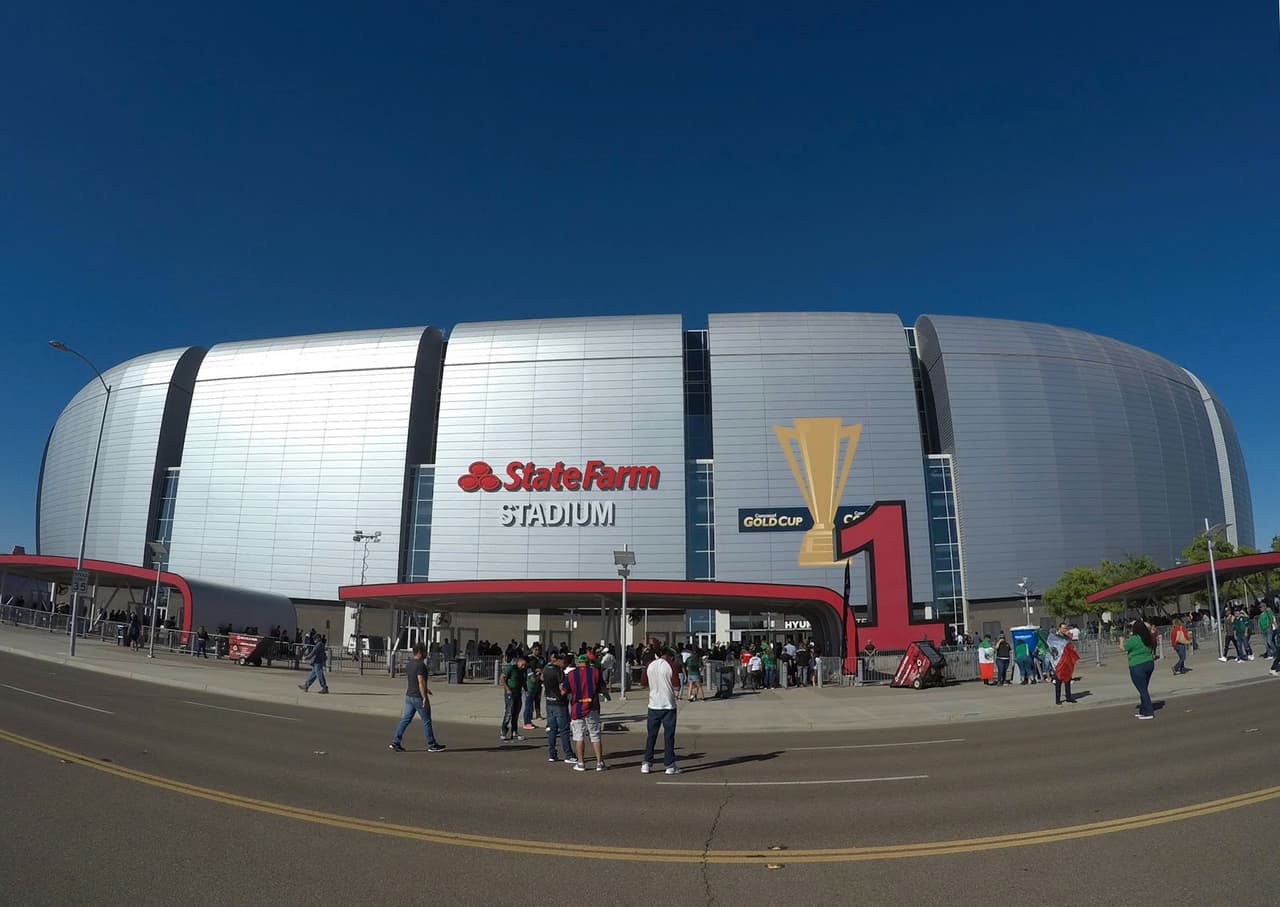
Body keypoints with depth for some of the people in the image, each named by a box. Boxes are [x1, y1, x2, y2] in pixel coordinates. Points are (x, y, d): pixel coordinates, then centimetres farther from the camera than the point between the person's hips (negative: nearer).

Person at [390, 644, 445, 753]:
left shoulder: (410, 663, 10)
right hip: (418, 697, -8)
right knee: (426, 721, 2)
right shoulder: (420, 664, -19)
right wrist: (425, 697, -24)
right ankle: (432, 745, 10)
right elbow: (421, 682, -25)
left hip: (409, 696, 8)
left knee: (405, 719, 10)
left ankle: (395, 742, 7)